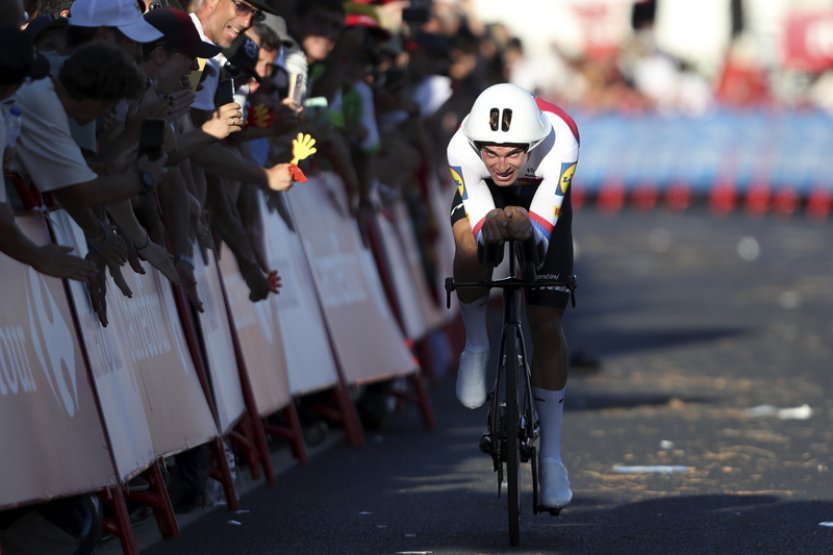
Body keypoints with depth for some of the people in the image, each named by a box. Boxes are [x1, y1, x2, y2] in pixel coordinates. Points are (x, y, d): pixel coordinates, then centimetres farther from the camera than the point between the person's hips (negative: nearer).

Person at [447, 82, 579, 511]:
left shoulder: (559, 144, -41)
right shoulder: (462, 149, -38)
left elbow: (542, 231, -40)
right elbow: (478, 226, -33)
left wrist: (526, 226, -63)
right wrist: (490, 227, -57)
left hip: (540, 201, 0)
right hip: (482, 197, 0)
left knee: (547, 325, -7)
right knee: (470, 247, -36)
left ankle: (551, 456, 4)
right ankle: (476, 347, -7)